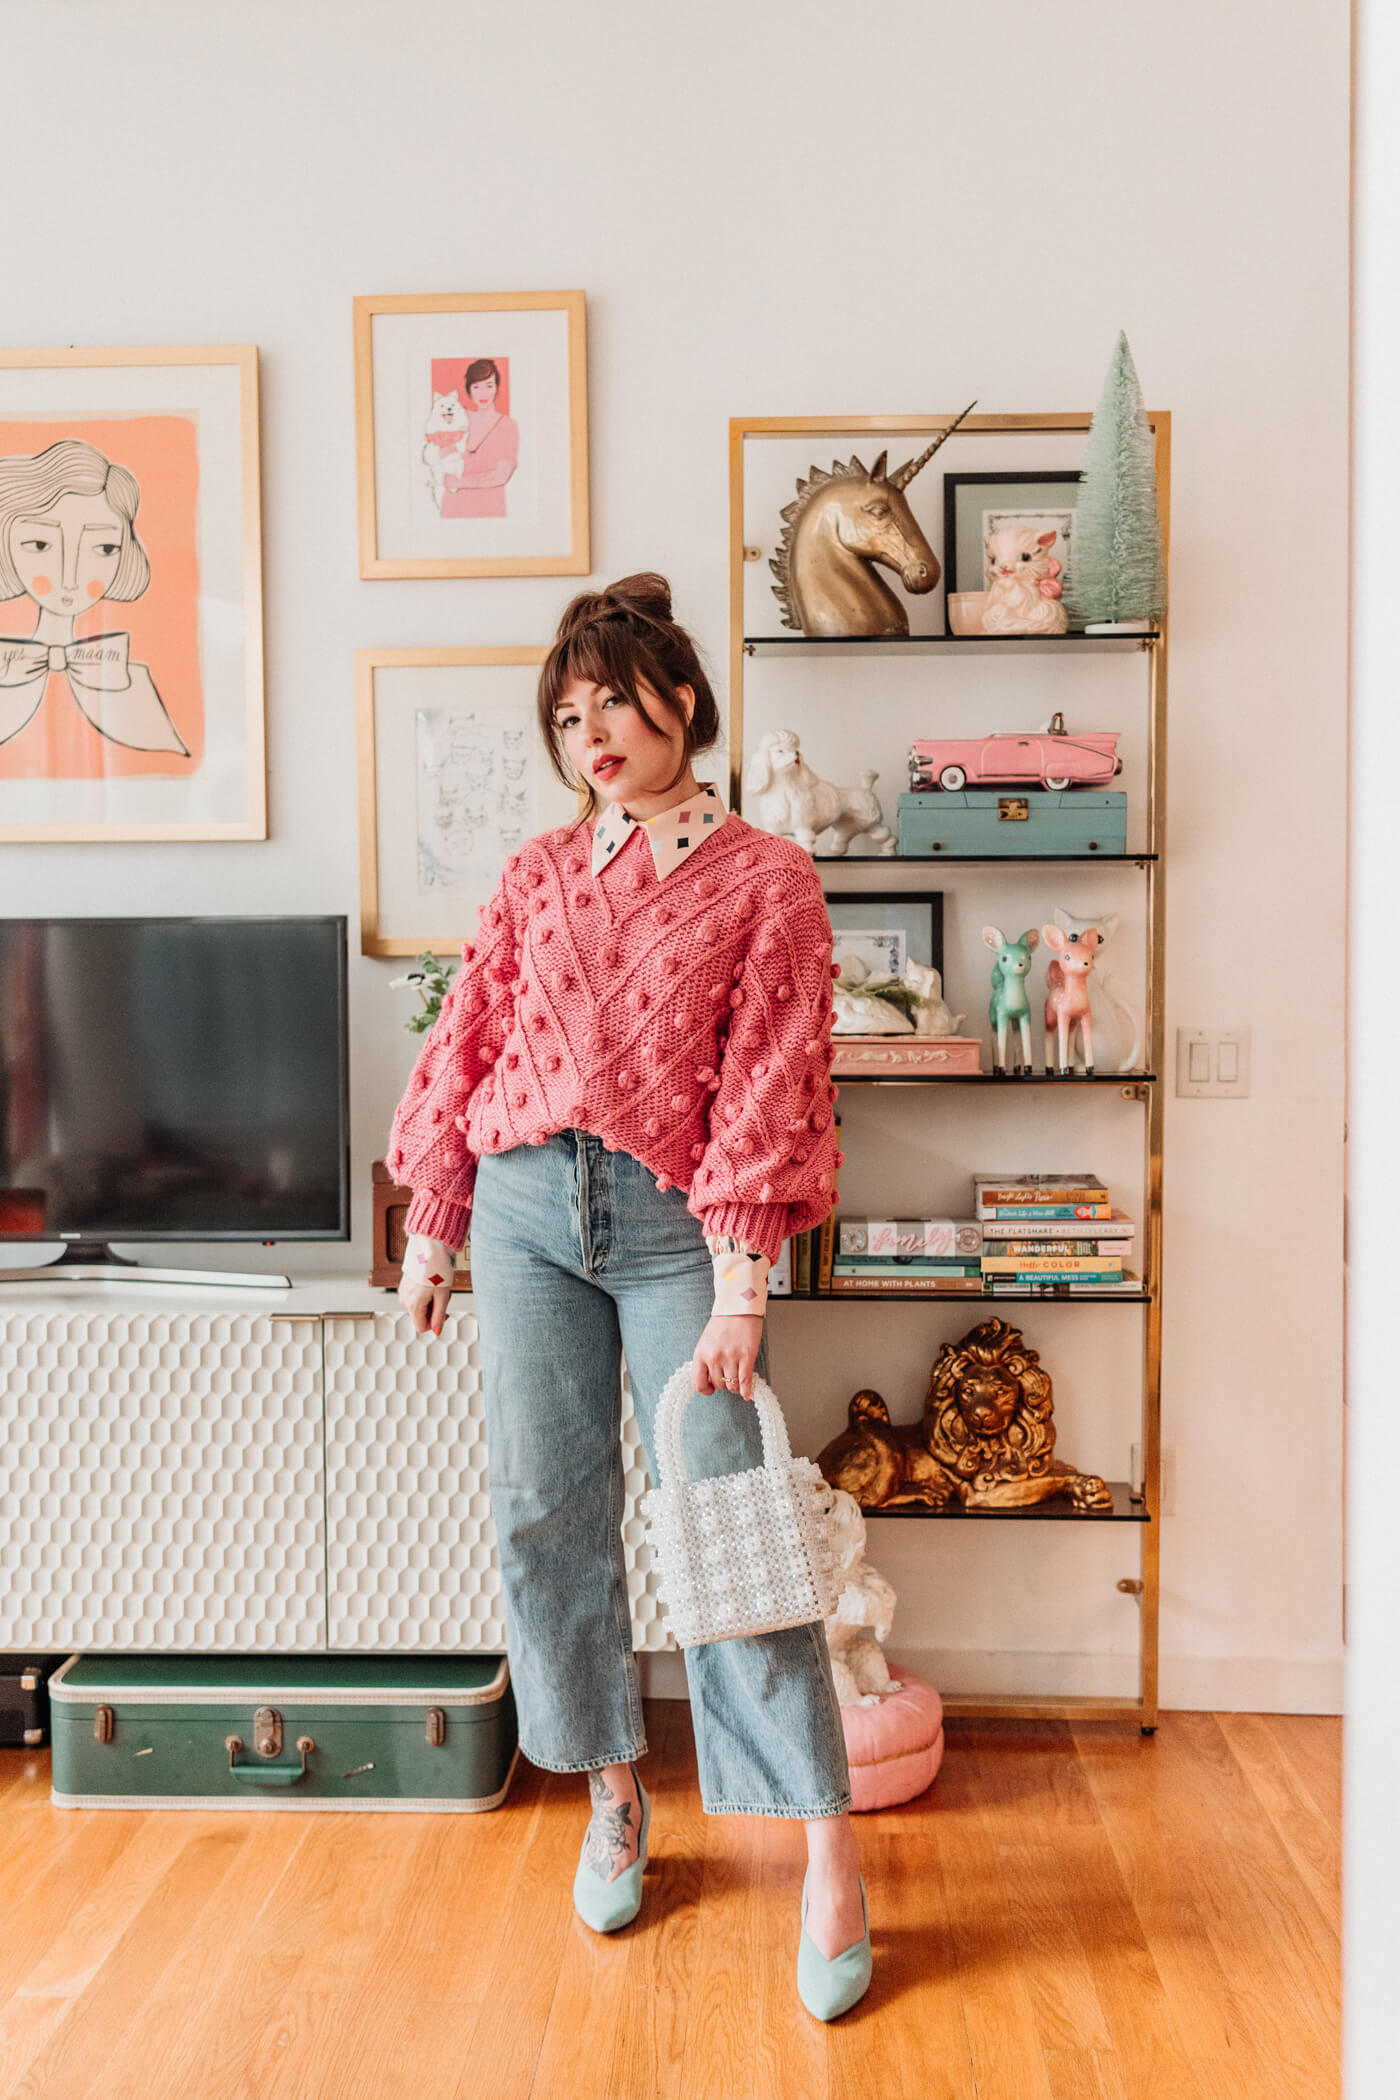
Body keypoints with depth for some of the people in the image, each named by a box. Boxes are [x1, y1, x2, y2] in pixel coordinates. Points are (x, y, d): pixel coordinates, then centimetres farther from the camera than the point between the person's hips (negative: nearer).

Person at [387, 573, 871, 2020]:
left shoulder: (764, 879, 0)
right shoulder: (537, 875, 12)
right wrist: (429, 1232, 12)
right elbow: (463, 1048, 14)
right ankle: (613, 1796, 27)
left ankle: (830, 1855, 7)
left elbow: (766, 1084, -7)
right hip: (525, 1205, 4)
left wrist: (741, 1291, -13)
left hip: (673, 1221, -4)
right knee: (546, 1512, 8)